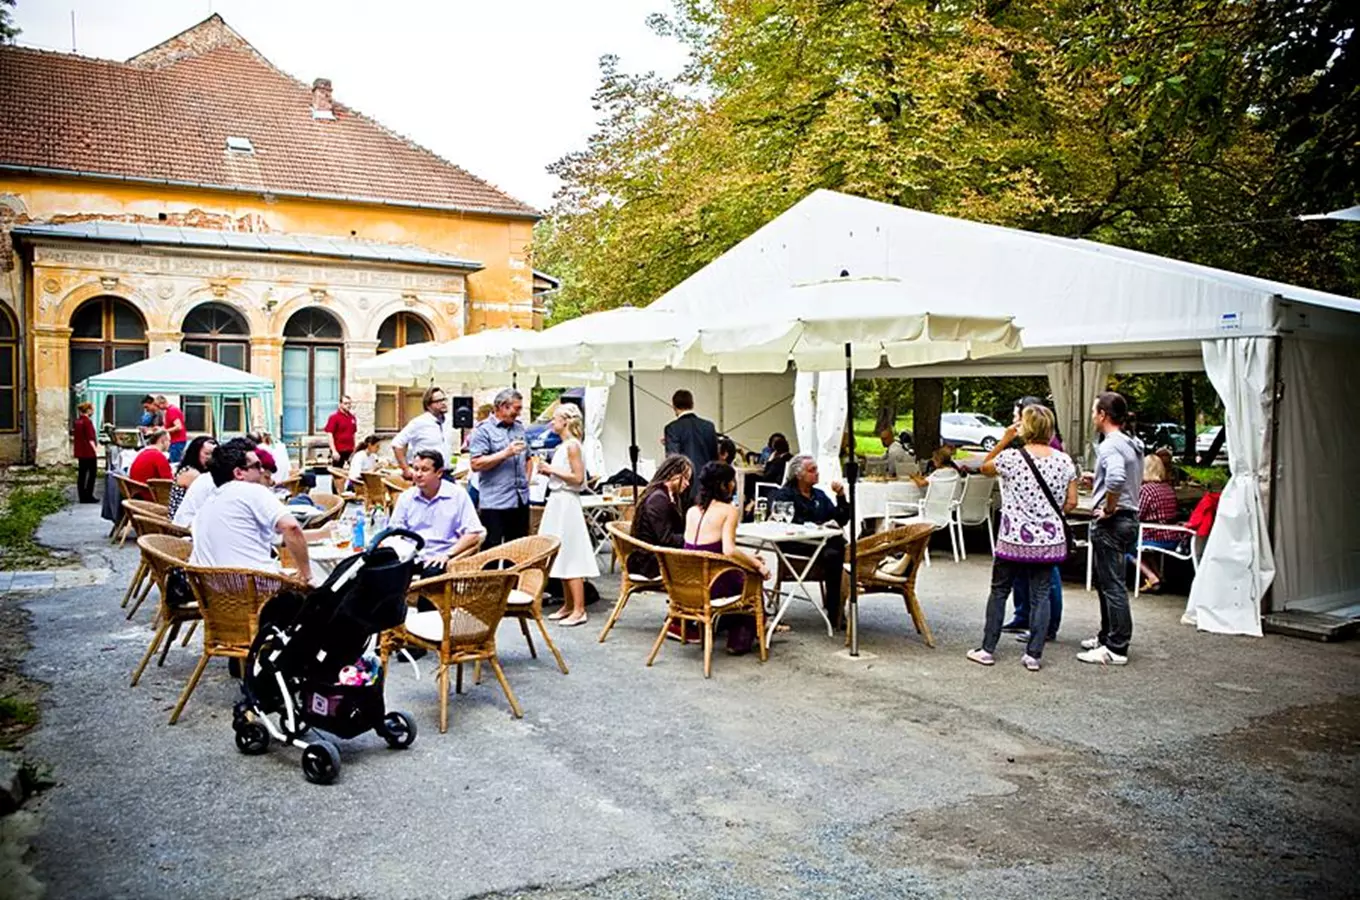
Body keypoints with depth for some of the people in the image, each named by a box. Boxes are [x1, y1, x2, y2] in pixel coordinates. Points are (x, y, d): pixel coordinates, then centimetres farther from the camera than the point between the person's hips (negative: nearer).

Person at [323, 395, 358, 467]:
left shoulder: (352, 417, 10)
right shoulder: (334, 417, -6)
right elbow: (329, 435, -10)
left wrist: (355, 449, 14)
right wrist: (334, 451, -16)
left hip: (350, 451, 5)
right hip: (338, 451, -5)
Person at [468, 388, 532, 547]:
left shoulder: (520, 428, 16)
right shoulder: (483, 430, -4)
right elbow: (476, 464, -14)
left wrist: (527, 478, 12)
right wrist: (506, 453, -18)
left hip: (521, 500, 7)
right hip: (495, 502, -6)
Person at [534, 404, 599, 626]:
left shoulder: (572, 445, -13)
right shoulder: (562, 446, 14)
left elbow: (578, 477, -19)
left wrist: (552, 470, -15)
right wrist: (548, 471, 6)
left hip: (566, 503, -10)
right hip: (557, 501, 10)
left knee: (571, 557, -7)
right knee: (562, 558, 13)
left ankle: (579, 610, -4)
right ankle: (568, 605, 20)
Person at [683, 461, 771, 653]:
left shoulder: (692, 511, 8)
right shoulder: (729, 510, -10)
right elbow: (729, 550, -23)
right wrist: (758, 565, -10)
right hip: (711, 586, -6)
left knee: (739, 576, 32)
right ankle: (740, 641, 26)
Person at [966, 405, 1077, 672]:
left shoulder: (1011, 457, -12)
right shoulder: (1064, 461, -1)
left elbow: (984, 468, 8)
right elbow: (1071, 502, 3)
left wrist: (1004, 440, 7)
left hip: (1014, 539, -2)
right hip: (1049, 540, 3)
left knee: (999, 591, 10)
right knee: (1041, 595, 8)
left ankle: (987, 649, 16)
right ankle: (1034, 655, 9)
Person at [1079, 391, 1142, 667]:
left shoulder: (1110, 446, -17)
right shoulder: (1130, 444, 15)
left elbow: (1116, 478, -36)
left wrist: (1108, 508, -22)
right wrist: (1096, 483, 19)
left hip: (1111, 521, -10)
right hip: (1129, 517, 10)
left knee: (1112, 585, -6)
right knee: (1106, 582, 19)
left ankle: (1116, 649, -1)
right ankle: (1107, 636, 30)